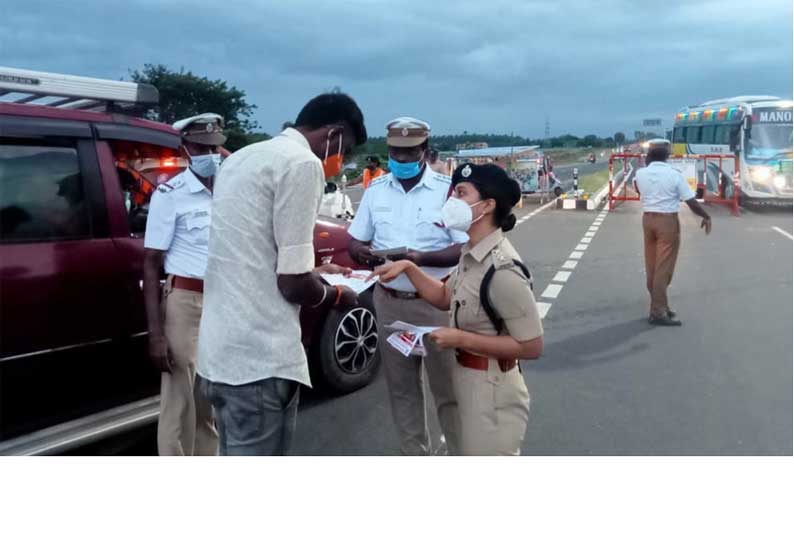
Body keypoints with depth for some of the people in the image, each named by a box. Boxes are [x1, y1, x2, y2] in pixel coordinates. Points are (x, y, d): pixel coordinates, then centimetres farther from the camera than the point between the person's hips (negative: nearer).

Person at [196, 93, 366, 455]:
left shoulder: (244, 157, 16)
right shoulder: (303, 164, -13)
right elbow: (293, 284, -15)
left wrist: (314, 270, 29)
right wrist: (337, 295, 5)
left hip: (219, 353, 9)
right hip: (259, 360, -9)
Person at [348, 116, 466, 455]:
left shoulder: (447, 189, -7)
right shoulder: (375, 190, 7)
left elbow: (465, 248, -10)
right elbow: (355, 241, 10)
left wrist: (422, 258, -25)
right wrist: (363, 253, -14)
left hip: (435, 302, -4)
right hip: (389, 302, 4)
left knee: (447, 387, 4)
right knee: (401, 388, 13)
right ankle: (415, 456, 28)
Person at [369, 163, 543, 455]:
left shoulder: (503, 271, -28)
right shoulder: (473, 255, 0)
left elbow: (531, 346, -25)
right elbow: (445, 298, 13)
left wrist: (461, 339, -24)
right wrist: (408, 267, 1)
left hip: (491, 390, -9)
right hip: (471, 383, 9)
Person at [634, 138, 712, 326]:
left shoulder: (640, 174, 1)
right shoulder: (674, 175, -10)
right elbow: (691, 201, -8)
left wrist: (647, 164, 18)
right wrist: (706, 217, 7)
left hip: (648, 219, 5)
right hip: (668, 221, -5)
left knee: (652, 266, 13)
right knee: (663, 267, -2)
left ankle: (659, 306, 24)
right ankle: (658, 312, -1)